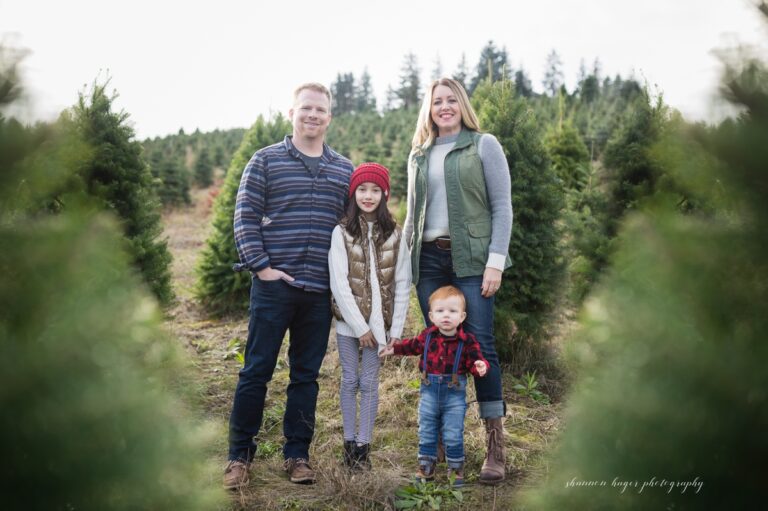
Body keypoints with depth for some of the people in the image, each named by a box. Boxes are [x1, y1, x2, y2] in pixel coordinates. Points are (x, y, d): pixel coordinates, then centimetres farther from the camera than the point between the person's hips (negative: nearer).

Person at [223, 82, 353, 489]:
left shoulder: (344, 170, 12)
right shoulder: (266, 161, 3)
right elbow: (245, 218, -2)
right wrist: (261, 266, -11)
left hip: (321, 290, 3)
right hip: (274, 285, -3)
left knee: (306, 375, 10)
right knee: (256, 371, 3)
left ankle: (297, 454, 21)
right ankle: (240, 455, 16)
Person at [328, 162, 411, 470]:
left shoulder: (394, 235, 1)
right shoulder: (341, 233, -4)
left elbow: (402, 284, 1)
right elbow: (339, 284, -9)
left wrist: (396, 329, -4)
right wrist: (360, 326, -11)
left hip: (379, 323, 1)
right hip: (348, 321, -1)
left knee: (369, 384, 6)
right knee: (350, 381, 9)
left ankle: (363, 445, 16)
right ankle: (349, 442, 21)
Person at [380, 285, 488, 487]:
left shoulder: (467, 341, -11)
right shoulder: (427, 337, -2)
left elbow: (474, 361, -8)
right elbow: (412, 345, 17)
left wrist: (480, 367, -30)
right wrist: (394, 349, 18)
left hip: (455, 393, -3)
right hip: (429, 391, 3)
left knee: (453, 436, 3)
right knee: (426, 433, 12)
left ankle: (456, 469, 21)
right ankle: (426, 468, 25)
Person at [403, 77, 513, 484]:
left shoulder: (483, 145, 3)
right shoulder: (419, 155, 17)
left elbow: (502, 206, -2)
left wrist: (495, 261, -11)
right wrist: (402, 258, 13)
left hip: (470, 256, -4)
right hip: (429, 258, 4)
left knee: (479, 344, -8)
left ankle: (495, 445, -1)